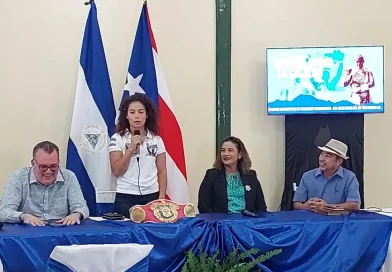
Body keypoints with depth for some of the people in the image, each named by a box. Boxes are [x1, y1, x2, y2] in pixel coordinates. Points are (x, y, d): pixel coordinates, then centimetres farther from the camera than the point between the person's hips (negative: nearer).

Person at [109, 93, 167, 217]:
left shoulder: (156, 139, 6)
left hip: (151, 196, 2)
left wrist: (162, 197, -3)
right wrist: (131, 148, -16)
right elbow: (117, 171, -7)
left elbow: (162, 171, 6)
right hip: (125, 197, -2)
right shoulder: (117, 139, -1)